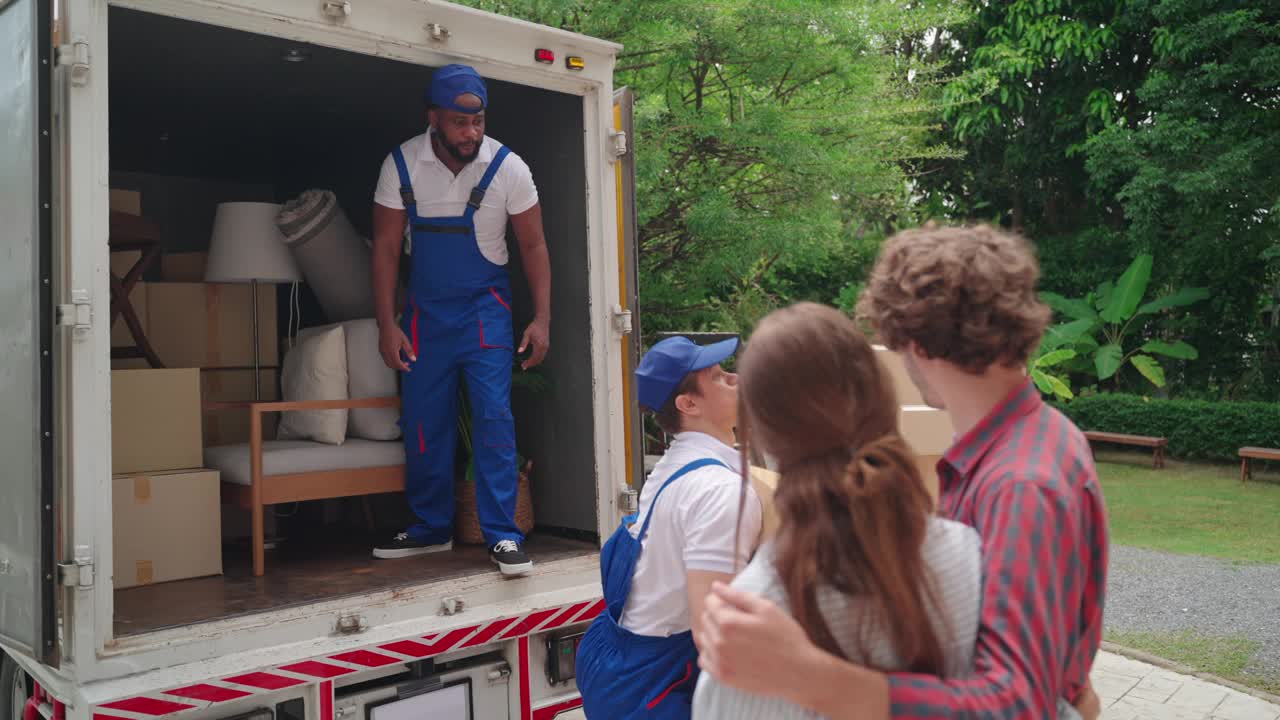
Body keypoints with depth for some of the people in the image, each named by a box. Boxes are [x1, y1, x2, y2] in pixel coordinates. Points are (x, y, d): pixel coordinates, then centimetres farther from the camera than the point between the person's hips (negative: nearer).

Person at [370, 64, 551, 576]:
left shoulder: (508, 168, -12)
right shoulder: (401, 165, -8)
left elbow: (533, 246, -4)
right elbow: (386, 247, -3)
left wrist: (541, 319, -11)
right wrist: (387, 325, -8)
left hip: (484, 306, -2)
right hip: (424, 308, 2)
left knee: (494, 416, -12)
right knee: (423, 422, 7)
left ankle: (503, 536, -6)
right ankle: (431, 529, 23)